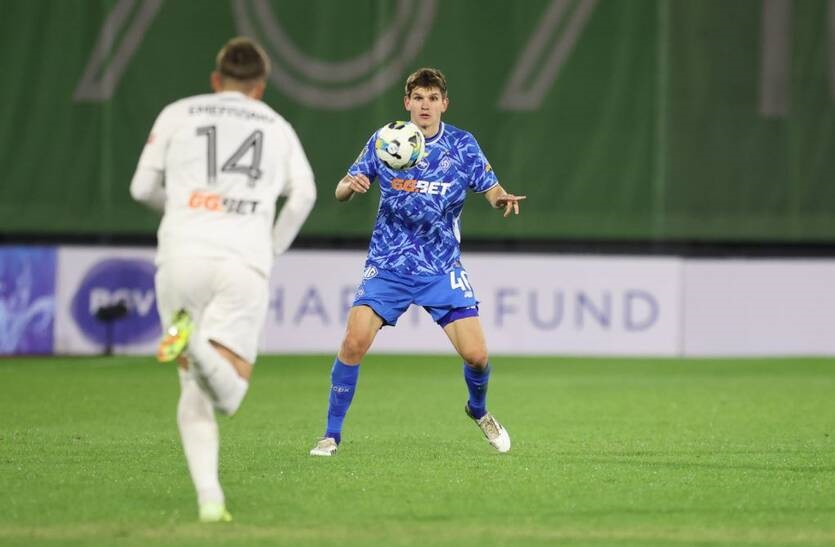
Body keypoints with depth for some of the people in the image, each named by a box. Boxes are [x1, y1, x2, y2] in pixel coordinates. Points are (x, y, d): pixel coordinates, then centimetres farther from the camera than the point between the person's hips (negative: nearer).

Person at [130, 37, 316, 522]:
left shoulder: (178, 114, 18)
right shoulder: (277, 127, 21)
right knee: (228, 396, -2)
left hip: (182, 256, 1)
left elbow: (143, 187, 16)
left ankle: (210, 498, -7)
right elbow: (303, 194, 8)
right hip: (244, 263, -1)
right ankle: (200, 345, -35)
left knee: (194, 393, 10)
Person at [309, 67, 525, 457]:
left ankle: (479, 410, 26)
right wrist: (349, 185, -23)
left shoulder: (462, 146, -3)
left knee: (475, 355, -9)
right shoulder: (383, 141, -2)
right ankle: (332, 434, -4)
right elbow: (341, 193, 1)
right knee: (354, 341, -20)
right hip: (388, 264, 0)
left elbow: (491, 191, 0)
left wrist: (503, 199, -24)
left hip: (442, 269, 0)